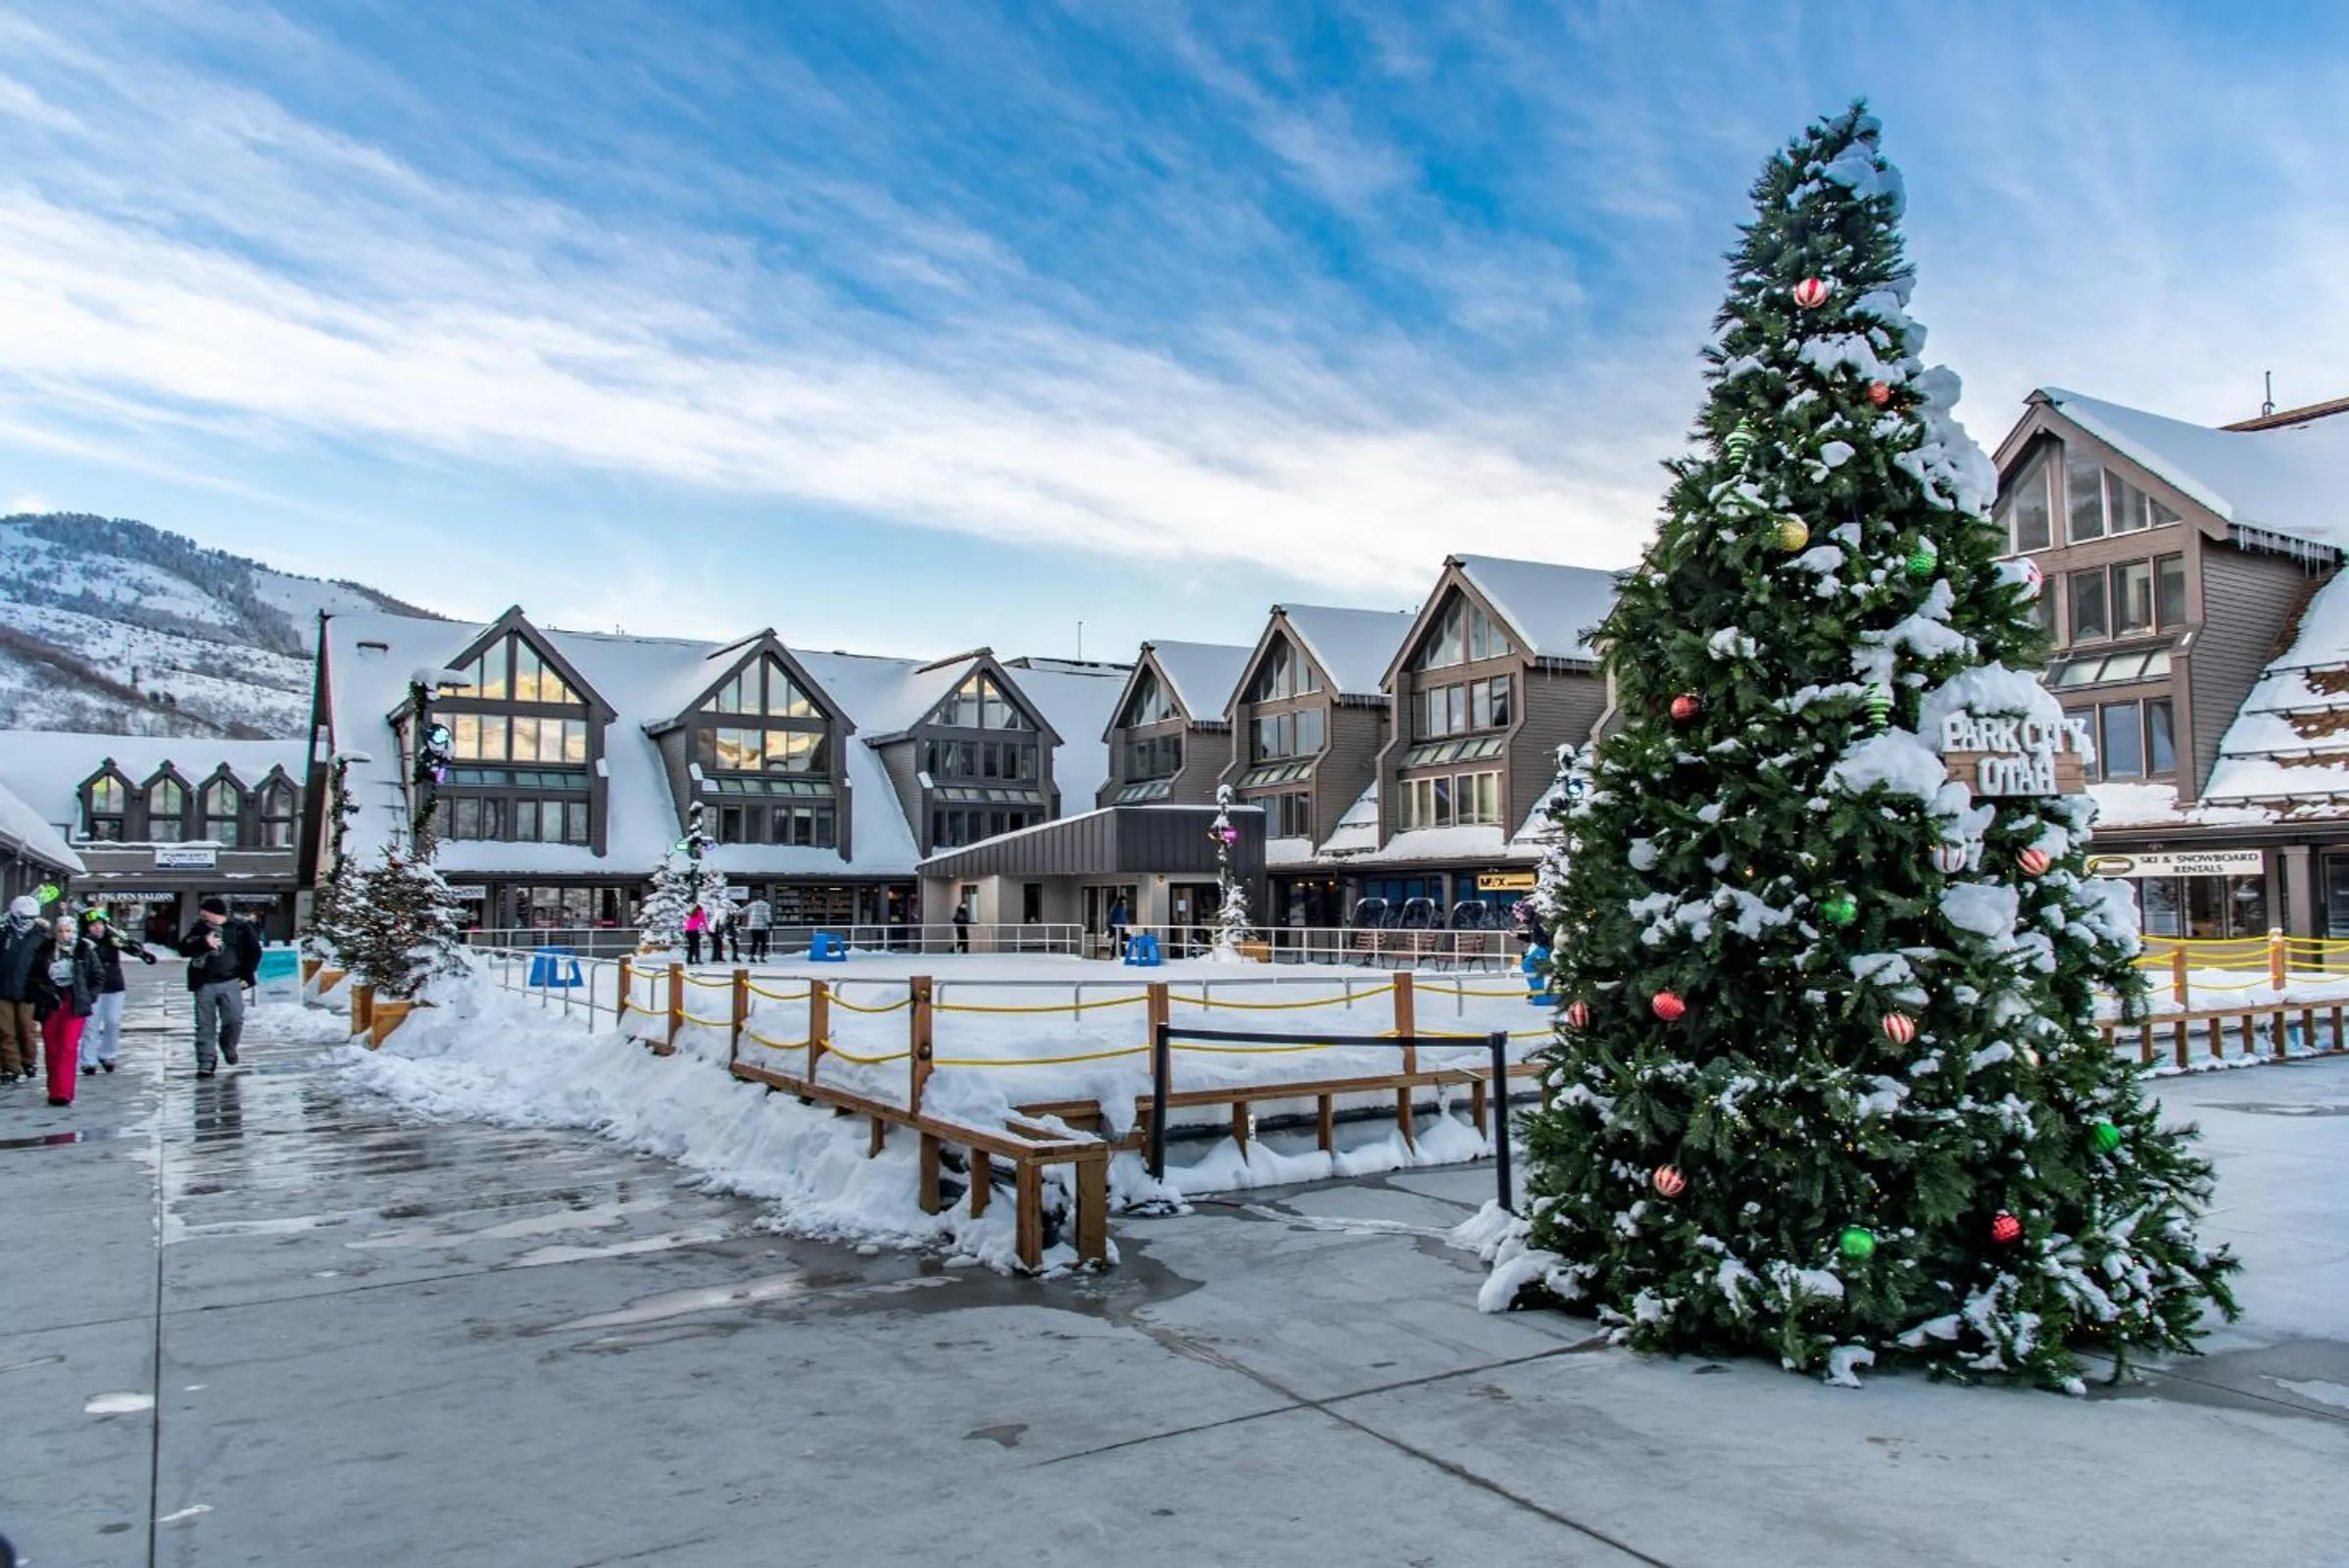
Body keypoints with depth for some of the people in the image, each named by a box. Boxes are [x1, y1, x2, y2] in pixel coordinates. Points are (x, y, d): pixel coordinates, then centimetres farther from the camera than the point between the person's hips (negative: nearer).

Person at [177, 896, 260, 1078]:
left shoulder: (240, 929, 1)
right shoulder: (199, 929, 7)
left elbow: (254, 951, 6)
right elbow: (183, 950, 0)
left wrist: (247, 975, 0)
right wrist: (204, 943, -17)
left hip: (230, 982, -2)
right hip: (204, 984, 2)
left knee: (234, 1019, -6)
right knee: (205, 1024, 1)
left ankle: (228, 1045, 25)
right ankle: (206, 1061, 7)